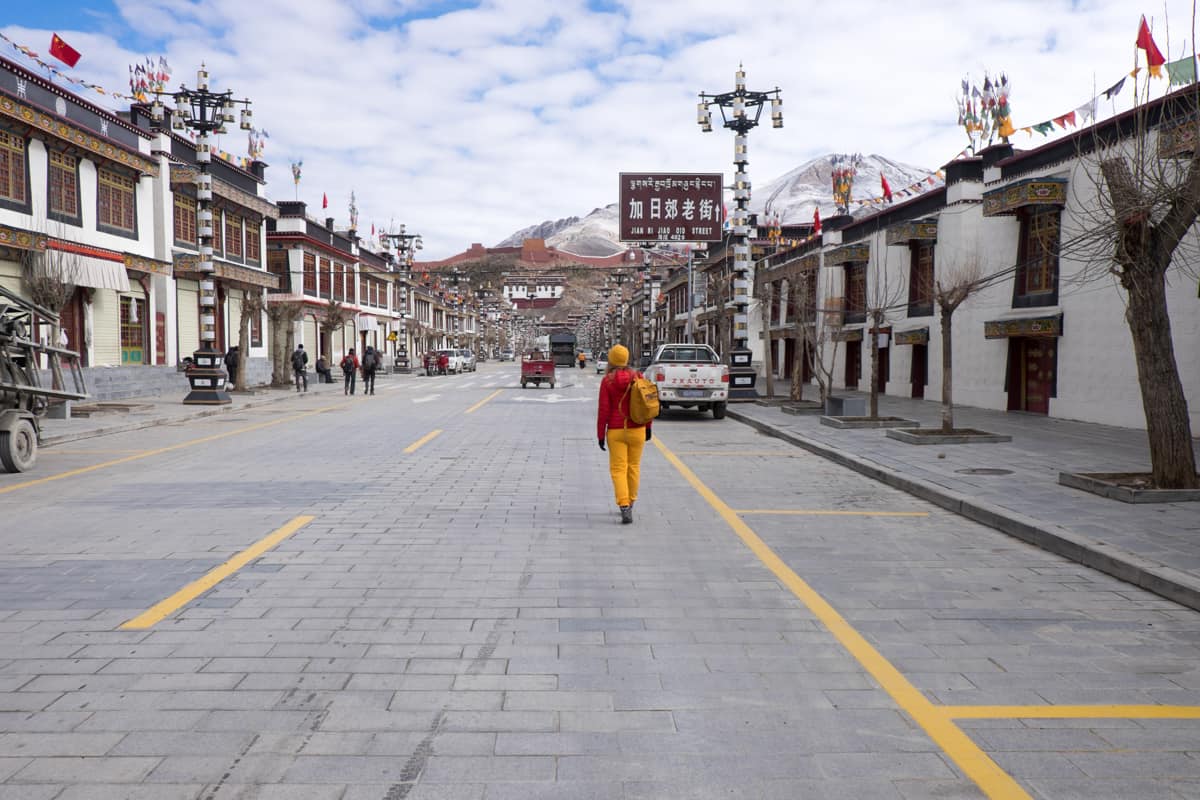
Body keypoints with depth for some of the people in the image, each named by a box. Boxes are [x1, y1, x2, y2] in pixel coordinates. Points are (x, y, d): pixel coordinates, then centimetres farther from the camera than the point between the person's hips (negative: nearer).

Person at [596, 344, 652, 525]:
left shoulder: (607, 380, -8)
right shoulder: (637, 376, -1)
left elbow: (603, 409, -10)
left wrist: (600, 435, -4)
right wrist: (648, 427, 10)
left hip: (615, 431, -2)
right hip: (637, 429, 3)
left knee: (618, 469, 0)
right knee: (633, 466, 16)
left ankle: (624, 508, -14)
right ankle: (629, 505, 28)